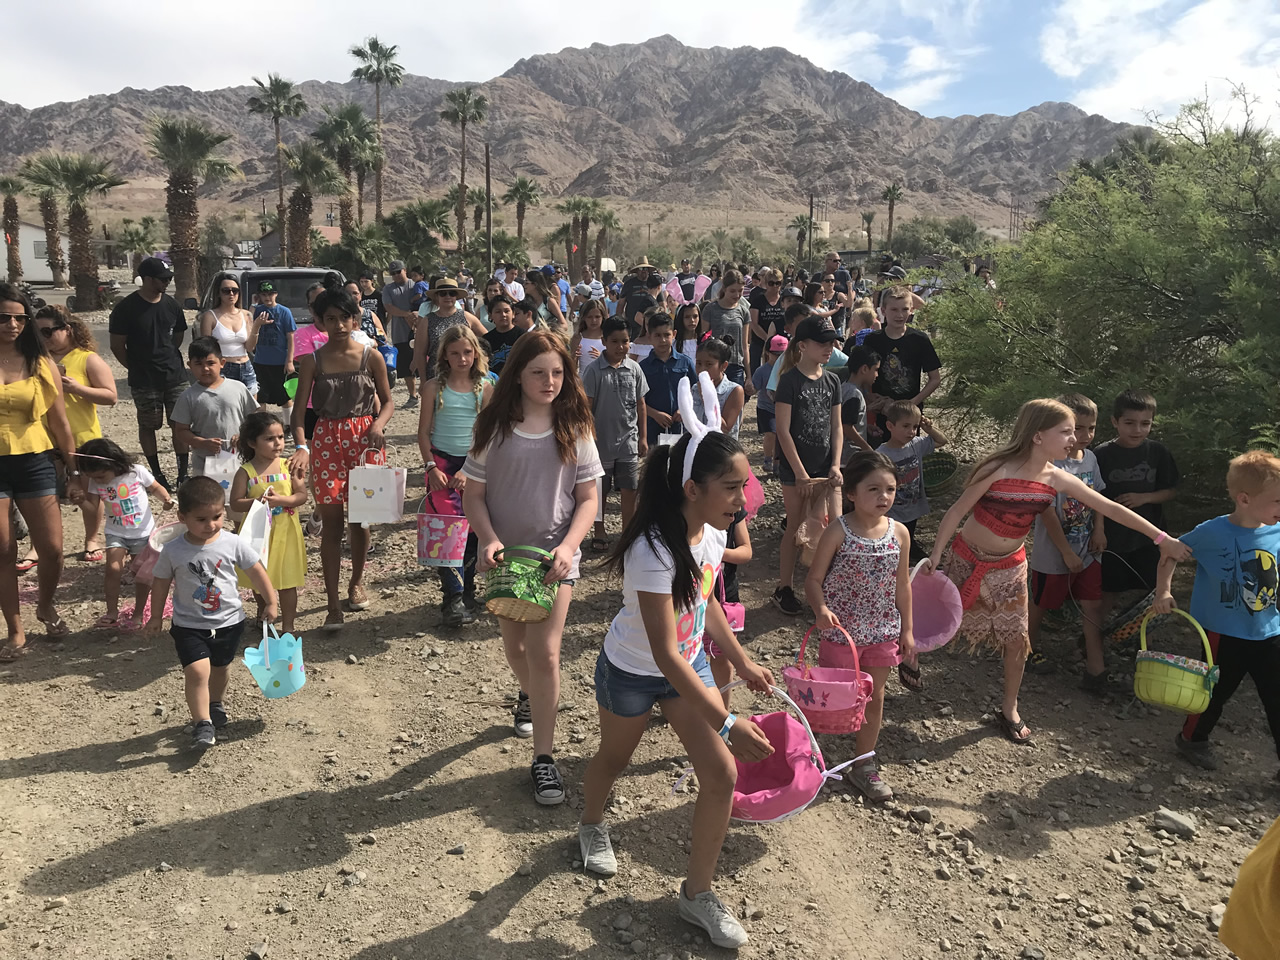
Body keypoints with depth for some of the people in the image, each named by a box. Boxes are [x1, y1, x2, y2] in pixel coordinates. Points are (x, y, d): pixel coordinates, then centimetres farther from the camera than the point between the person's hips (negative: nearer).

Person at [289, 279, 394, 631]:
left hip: (364, 439, 1)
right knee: (331, 521, -3)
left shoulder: (371, 357, 1)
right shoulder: (312, 361, -1)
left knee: (360, 518, 9)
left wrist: (378, 425, -13)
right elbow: (299, 409, -6)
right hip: (327, 441, -1)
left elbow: (387, 401, 8)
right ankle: (333, 604, 2)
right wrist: (301, 447, -22)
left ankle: (356, 582, 33)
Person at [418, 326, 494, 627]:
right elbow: (424, 432, 4)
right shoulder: (434, 387, 2)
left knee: (473, 530, 4)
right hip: (442, 463, -1)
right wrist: (431, 467, -7)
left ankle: (466, 593, 20)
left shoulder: (485, 388, 3)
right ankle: (453, 598, -9)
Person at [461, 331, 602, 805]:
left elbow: (588, 498, -2)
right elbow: (473, 493, -2)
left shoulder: (574, 429, -5)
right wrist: (488, 540, -19)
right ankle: (530, 697, 53)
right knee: (515, 647, 19)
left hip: (555, 557, -2)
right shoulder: (495, 427, -5)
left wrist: (568, 546, -17)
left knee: (544, 653, -8)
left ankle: (543, 757, 5)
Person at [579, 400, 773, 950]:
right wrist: (727, 723, -36)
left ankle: (697, 893, 20)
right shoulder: (654, 551, -35)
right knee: (614, 759, 20)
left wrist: (743, 664, 11)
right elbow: (665, 654, -36)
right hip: (632, 673, -6)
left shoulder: (711, 534, -12)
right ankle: (592, 827, 55)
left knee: (722, 775, 0)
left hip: (689, 665, 6)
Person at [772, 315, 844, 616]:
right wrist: (800, 473, -15)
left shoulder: (832, 381, 7)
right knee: (795, 529, 2)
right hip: (795, 467, -5)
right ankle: (783, 590, 15)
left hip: (825, 466, 5)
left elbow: (836, 426, 9)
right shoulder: (790, 381, -10)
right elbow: (783, 431, -13)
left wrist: (836, 465, -3)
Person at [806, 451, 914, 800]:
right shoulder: (837, 532, -15)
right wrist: (821, 609, -30)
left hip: (883, 632, 4)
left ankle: (863, 763, 32)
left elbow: (902, 585, 6)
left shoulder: (900, 533, -3)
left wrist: (906, 630, 8)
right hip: (841, 631, -4)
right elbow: (814, 579, -11)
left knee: (875, 697, 15)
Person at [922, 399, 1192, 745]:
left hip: (1010, 567, 4)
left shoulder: (1057, 479, -10)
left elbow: (1110, 508, -4)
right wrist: (935, 555, -17)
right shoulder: (997, 469, -24)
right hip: (968, 558, -4)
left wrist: (1161, 538, -3)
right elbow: (957, 511, -17)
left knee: (1017, 640, 6)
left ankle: (1009, 710, 25)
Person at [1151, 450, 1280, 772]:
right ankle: (1192, 739, 38)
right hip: (1225, 633, -4)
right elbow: (1172, 552, -5)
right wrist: (1163, 590, -12)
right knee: (1217, 691, 13)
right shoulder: (1214, 532, -18)